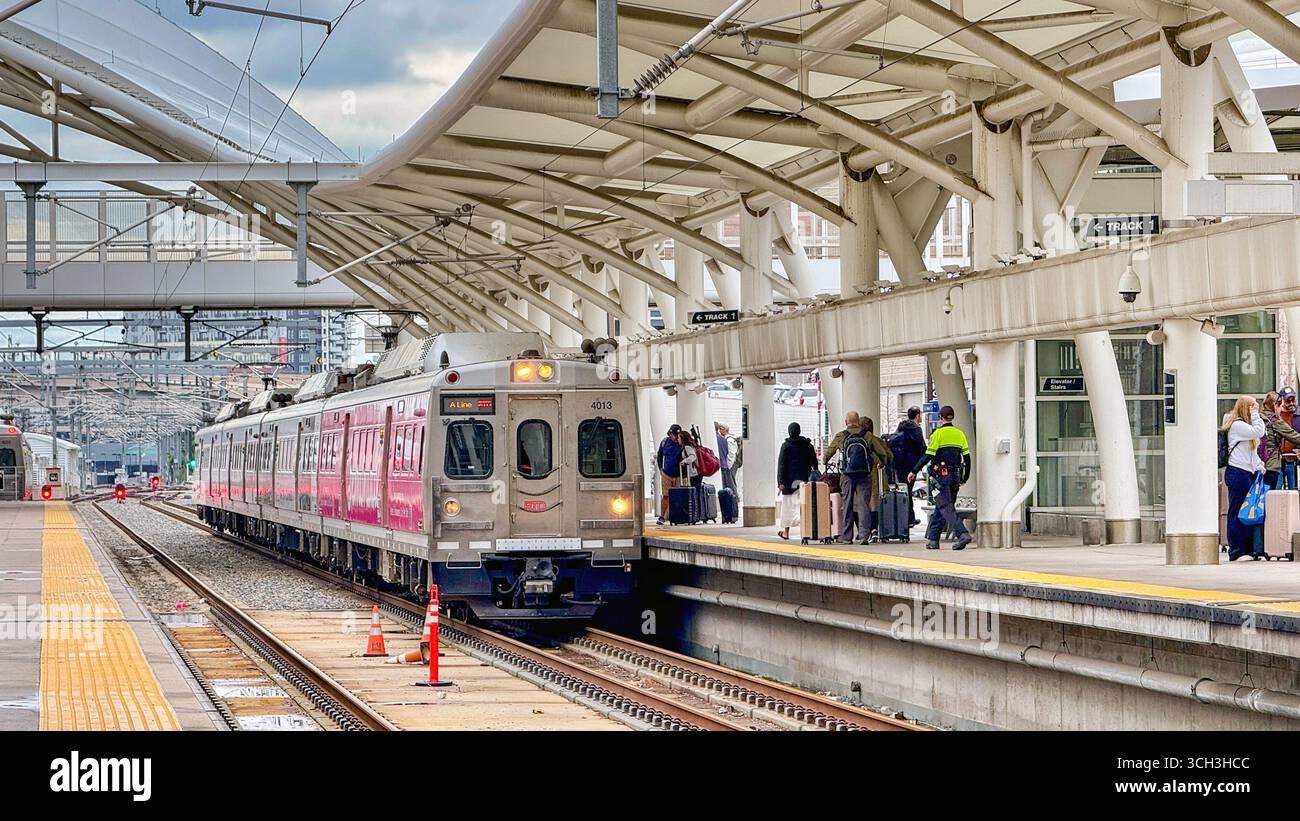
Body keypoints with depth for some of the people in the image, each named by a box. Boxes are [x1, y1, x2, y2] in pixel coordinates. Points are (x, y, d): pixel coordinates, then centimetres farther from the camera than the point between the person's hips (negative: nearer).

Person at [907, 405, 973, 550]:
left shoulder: (938, 433, -8)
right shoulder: (960, 434, 9)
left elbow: (928, 456, -11)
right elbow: (967, 457, 9)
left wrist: (914, 472, -3)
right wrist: (964, 478, 19)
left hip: (942, 475, -6)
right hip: (956, 476, 6)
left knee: (946, 507, -8)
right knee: (939, 508, 14)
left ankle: (962, 534, -25)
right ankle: (933, 540, 16)